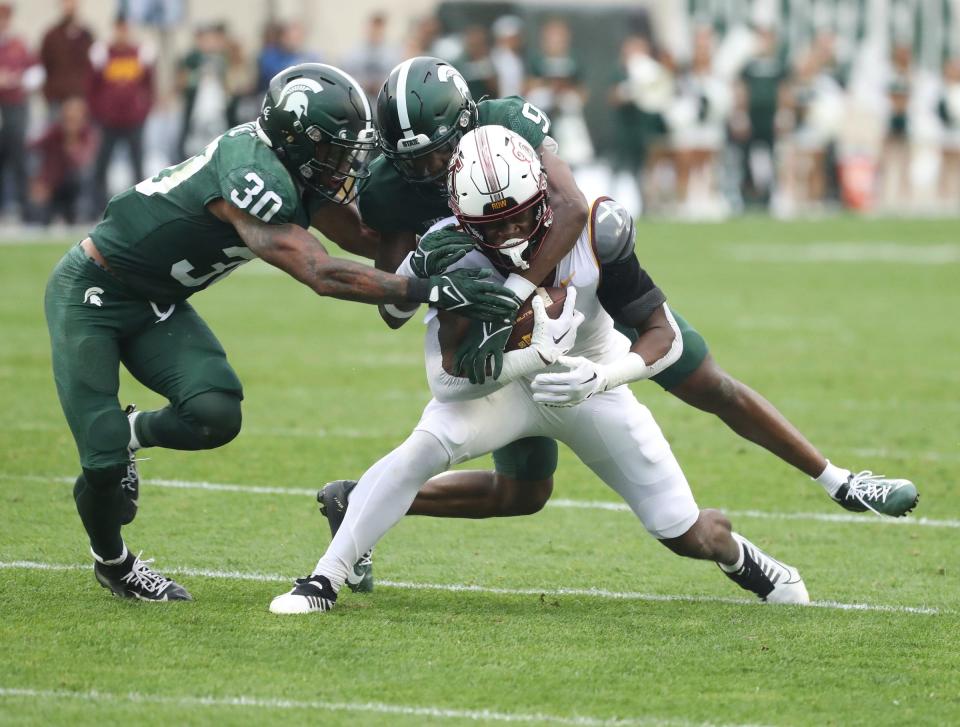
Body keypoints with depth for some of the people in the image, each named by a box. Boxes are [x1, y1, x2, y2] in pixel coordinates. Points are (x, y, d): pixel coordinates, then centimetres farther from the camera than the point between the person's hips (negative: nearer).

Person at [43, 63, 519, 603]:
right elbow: (323, 275, -37)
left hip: (155, 305, 8)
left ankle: (127, 434, 15)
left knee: (215, 416, -16)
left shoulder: (296, 169, -5)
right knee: (103, 464, -11)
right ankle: (112, 563, 20)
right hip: (91, 294, -7)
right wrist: (432, 291, -39)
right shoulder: (251, 174, -32)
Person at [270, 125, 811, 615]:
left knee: (689, 537, 1)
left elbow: (663, 334, -21)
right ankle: (325, 580, -24)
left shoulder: (594, 232, -29)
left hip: (590, 383, 1)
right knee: (423, 449, -31)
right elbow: (447, 377, -30)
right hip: (501, 384, -1)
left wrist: (602, 377, -40)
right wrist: (538, 354, -44)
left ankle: (736, 554, 39)